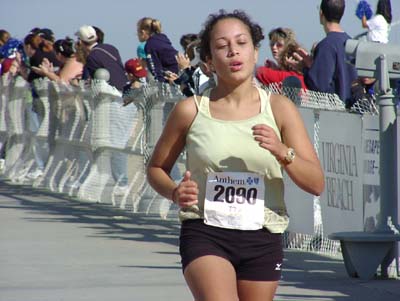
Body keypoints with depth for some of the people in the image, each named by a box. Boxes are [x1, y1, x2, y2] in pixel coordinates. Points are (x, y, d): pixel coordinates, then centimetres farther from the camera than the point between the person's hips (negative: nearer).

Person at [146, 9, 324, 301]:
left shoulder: (279, 109, 1)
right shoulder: (191, 110, 0)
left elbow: (316, 183, -2)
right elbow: (156, 168, 14)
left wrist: (282, 153, -21)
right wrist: (174, 192, -8)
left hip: (263, 238, 2)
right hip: (205, 234, -2)